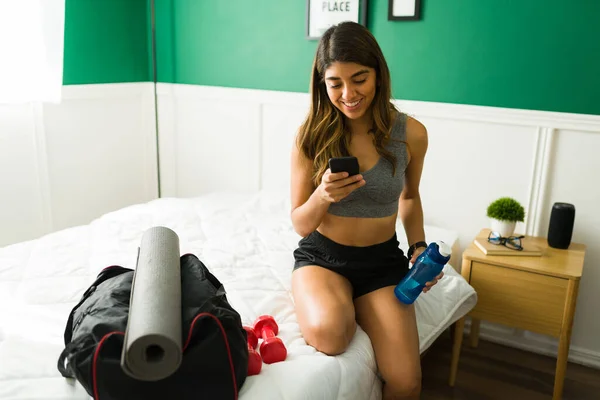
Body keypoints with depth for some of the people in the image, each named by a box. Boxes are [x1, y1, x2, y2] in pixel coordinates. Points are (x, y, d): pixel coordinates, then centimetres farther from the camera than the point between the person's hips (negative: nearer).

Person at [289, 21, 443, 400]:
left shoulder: (411, 133, -9)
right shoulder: (311, 135, -13)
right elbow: (301, 225, -7)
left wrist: (420, 248, -4)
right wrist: (323, 195, -27)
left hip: (382, 259, 1)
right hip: (322, 255, 0)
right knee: (328, 335, -32)